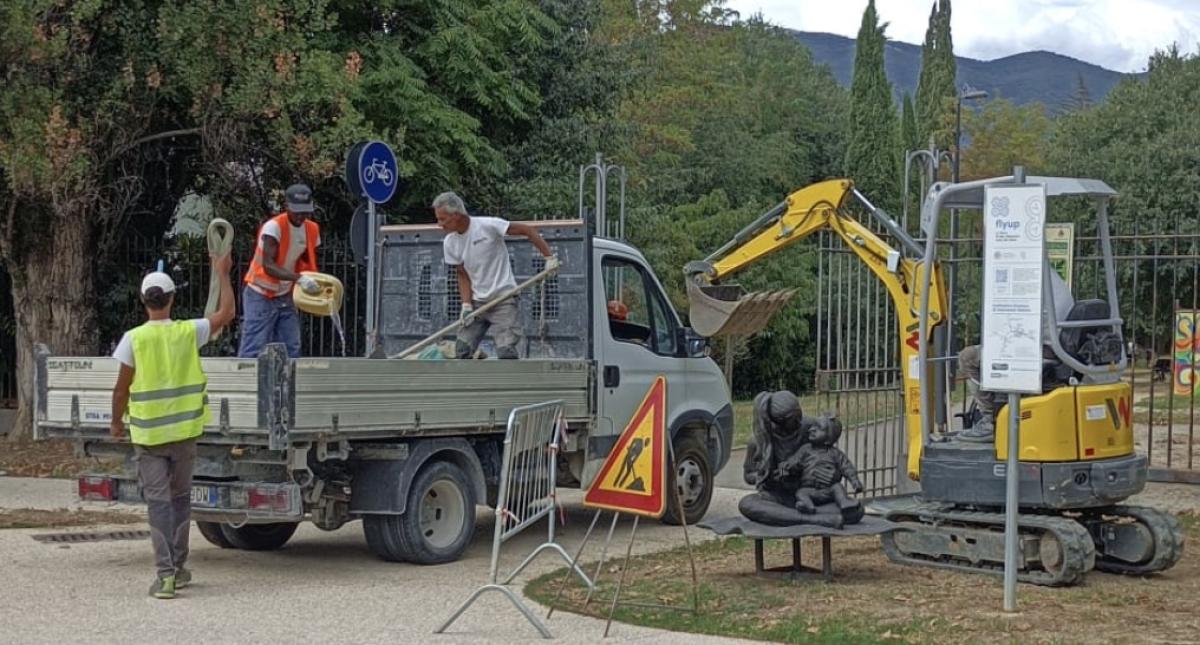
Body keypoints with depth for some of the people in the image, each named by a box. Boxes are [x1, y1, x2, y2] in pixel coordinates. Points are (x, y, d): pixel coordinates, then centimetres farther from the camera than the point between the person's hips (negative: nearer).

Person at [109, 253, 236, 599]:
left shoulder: (134, 338, -10)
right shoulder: (188, 332, -5)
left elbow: (122, 389, -6)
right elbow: (226, 313, 10)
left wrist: (116, 421, 11)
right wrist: (222, 274, 20)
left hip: (148, 433, -2)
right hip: (184, 431, 2)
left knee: (158, 500, 1)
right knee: (180, 497, 16)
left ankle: (165, 574, -6)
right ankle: (178, 567, 23)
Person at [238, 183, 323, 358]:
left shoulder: (312, 229, 2)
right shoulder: (273, 227, -20)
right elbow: (268, 266, -30)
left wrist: (316, 283, -5)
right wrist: (298, 278, -43)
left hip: (285, 297, 7)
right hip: (260, 296, -7)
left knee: (291, 350, 4)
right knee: (253, 351, -10)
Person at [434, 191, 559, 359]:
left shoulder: (488, 225, -17)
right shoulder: (450, 243, 0)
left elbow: (528, 230, -11)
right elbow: (463, 275, 7)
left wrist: (549, 256, -14)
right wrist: (466, 304, -7)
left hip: (503, 298, -6)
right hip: (477, 301, 6)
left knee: (506, 350, -15)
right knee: (462, 350, 1)